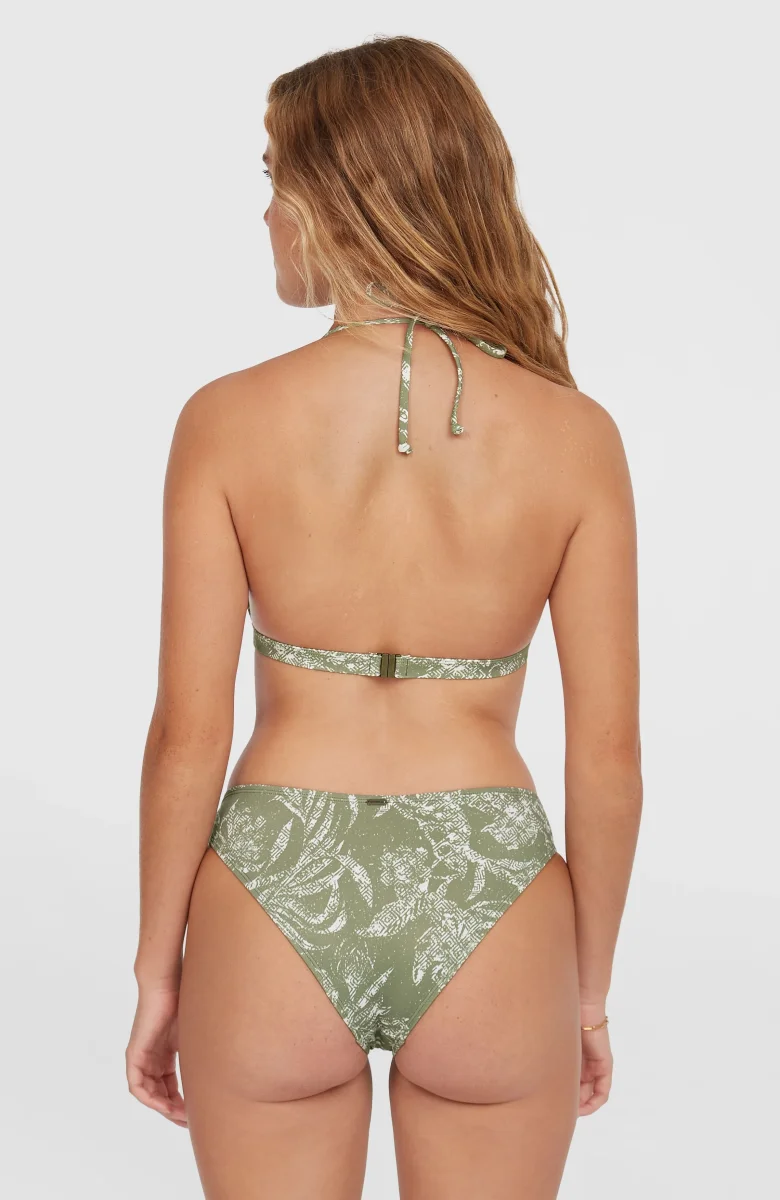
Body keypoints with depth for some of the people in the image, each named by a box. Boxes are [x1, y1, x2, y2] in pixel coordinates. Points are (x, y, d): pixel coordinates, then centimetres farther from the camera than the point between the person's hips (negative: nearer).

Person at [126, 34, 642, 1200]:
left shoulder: (229, 419, -11)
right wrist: (591, 989, 9)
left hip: (277, 902, 0)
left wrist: (158, 970, 6)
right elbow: (610, 753, -5)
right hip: (489, 921, 1)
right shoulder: (574, 433, -8)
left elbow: (188, 735, -9)